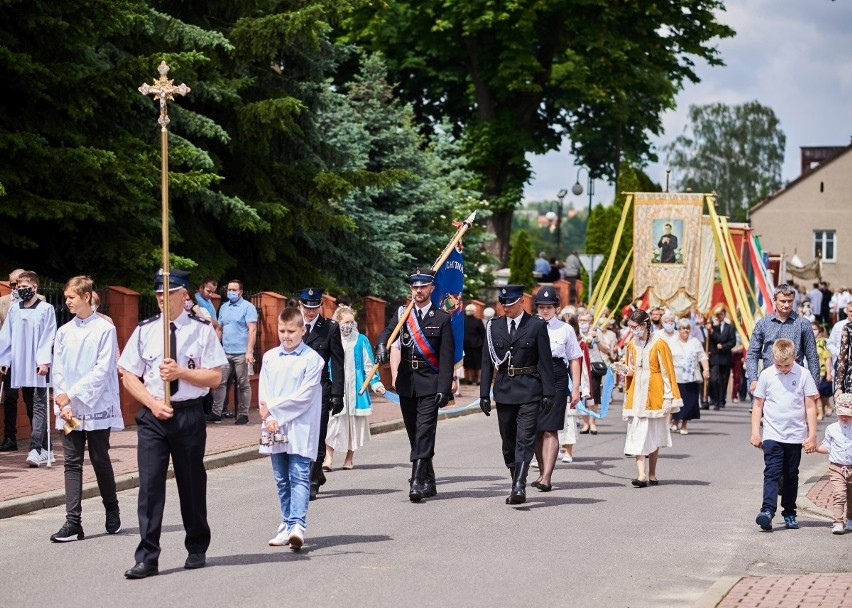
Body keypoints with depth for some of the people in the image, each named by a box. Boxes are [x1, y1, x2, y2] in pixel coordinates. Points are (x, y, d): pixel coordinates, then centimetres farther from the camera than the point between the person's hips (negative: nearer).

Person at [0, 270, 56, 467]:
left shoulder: (46, 309, -3)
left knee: (39, 407, -10)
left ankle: (35, 449, -18)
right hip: (20, 367, 5)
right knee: (31, 408, 8)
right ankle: (44, 449, 15)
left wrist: (44, 361, -16)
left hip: (39, 367, -5)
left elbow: (48, 338, -8)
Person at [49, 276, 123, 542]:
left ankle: (112, 511, 26)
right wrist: (63, 404, -5)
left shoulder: (105, 329, -5)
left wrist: (71, 394, -15)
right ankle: (73, 523, -2)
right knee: (72, 464, 0)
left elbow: (103, 370, -12)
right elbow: (58, 371, 7)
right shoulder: (64, 332, 8)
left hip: (96, 407, -4)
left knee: (100, 461, 6)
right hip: (69, 410, 4)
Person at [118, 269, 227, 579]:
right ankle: (147, 558, -4)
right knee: (150, 484, -6)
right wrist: (152, 403, -9)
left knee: (192, 483, 10)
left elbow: (214, 377, -4)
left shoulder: (202, 330, -1)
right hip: (152, 414, 1)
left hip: (189, 414, -1)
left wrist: (181, 372, -17)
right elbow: (128, 376, 5)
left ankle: (197, 550, 27)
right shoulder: (144, 331, 4)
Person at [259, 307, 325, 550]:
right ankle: (287, 524, 18)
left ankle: (297, 525, -20)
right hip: (274, 428, 5)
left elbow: (304, 396, -11)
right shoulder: (270, 357, 10)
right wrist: (269, 419, -9)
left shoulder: (312, 359, -4)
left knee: (299, 476, -10)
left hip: (300, 428, -5)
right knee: (281, 479, 10)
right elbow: (263, 392, 6)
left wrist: (273, 408, -9)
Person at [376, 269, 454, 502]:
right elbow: (387, 332, -6)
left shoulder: (441, 318, -1)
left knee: (425, 432, -13)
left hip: (430, 384, -4)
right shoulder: (402, 314, 10)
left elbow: (447, 357, -5)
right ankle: (428, 481, 21)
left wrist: (444, 389, -13)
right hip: (406, 383, 4)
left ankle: (417, 481, -18)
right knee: (414, 434, 10)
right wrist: (381, 347, -29)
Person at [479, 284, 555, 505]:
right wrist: (484, 393, 4)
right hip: (504, 390, 4)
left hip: (529, 390, -4)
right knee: (508, 441, 9)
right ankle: (516, 485, 19)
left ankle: (519, 487, -21)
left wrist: (548, 393, -6)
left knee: (525, 440, -13)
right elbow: (487, 362, 8)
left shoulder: (536, 325, -2)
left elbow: (546, 361, -2)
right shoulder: (494, 326, 7)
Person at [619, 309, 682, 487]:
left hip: (654, 395, -4)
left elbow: (667, 372, -7)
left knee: (654, 434, 7)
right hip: (637, 394, 4)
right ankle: (641, 475, -13)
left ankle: (652, 475, 15)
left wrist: (668, 397, -11)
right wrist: (624, 369, -5)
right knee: (637, 434, -7)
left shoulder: (659, 344, -9)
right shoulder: (631, 345, 6)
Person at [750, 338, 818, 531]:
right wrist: (755, 432, 3)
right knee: (772, 473, -11)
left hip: (796, 436, 1)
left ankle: (789, 513, 17)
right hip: (772, 435, -1)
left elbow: (810, 406, 0)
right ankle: (767, 511, -21)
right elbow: (758, 405, 6)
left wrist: (812, 435, -2)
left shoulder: (803, 375, -3)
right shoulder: (766, 375, -1)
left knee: (791, 477, 9)